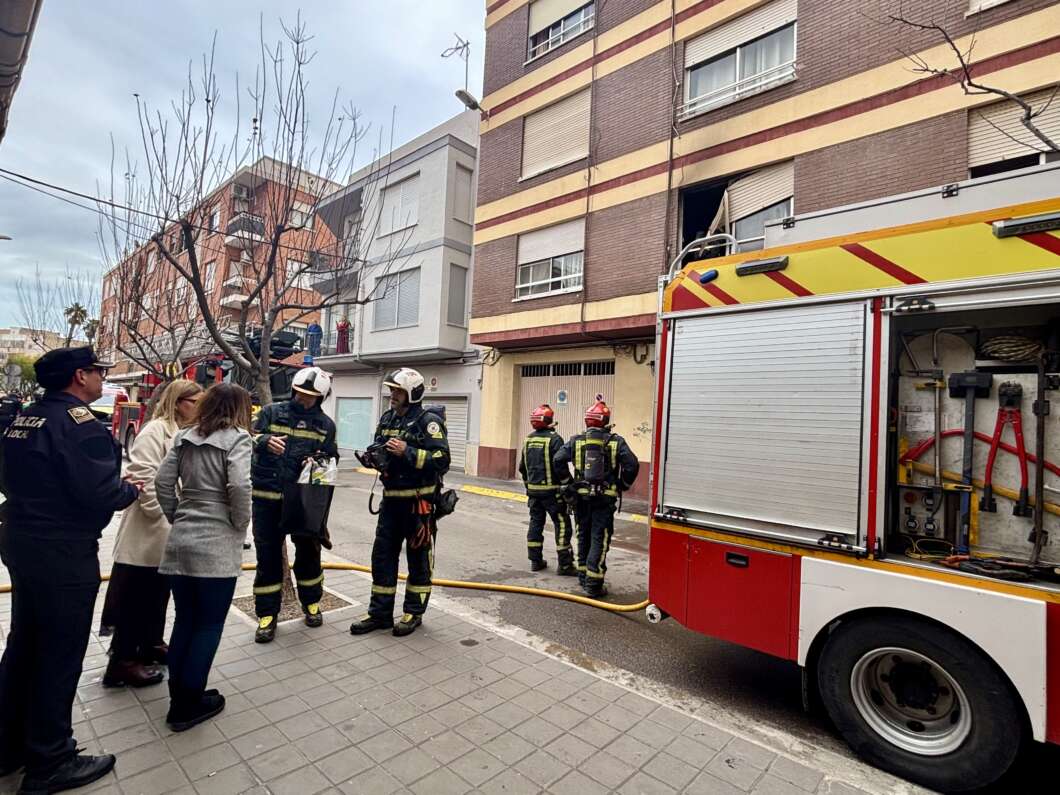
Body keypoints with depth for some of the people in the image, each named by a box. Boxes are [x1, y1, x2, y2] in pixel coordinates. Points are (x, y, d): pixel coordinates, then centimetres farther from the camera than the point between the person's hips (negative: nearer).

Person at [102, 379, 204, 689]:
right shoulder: (155, 431, -14)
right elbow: (144, 477, -21)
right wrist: (163, 515, -20)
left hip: (172, 533, 8)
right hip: (149, 529, -8)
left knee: (159, 593, 19)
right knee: (135, 596, 3)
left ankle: (151, 644, 33)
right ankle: (123, 660, 15)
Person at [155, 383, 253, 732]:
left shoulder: (185, 437, 9)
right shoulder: (237, 438, -10)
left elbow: (163, 482, 6)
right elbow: (239, 486, -22)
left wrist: (177, 518, 16)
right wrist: (240, 526, -7)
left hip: (180, 541, 7)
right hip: (217, 545, -6)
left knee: (184, 621, 17)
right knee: (209, 625, 7)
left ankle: (178, 699, 29)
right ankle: (190, 704, 18)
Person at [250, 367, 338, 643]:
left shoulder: (325, 424, 5)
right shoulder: (272, 412, 1)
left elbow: (331, 459, 9)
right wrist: (265, 441, -28)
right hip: (267, 497, -1)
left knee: (308, 551, 13)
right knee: (268, 555, 6)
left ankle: (311, 603, 34)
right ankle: (267, 614, 21)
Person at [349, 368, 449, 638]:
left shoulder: (428, 421, -12)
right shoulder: (387, 418, 10)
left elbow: (442, 461, -20)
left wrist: (407, 452, -25)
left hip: (418, 500, -6)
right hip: (391, 497, 7)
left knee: (418, 557, 8)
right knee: (382, 555, 11)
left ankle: (414, 612, 24)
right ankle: (379, 613, 24)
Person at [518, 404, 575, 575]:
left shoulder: (528, 440, 9)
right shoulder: (554, 439, -13)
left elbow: (522, 467, 16)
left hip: (533, 490, 7)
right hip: (551, 490, -7)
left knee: (536, 523, 13)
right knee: (562, 524, -1)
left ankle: (536, 561, 20)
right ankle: (565, 564, 1)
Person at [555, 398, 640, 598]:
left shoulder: (576, 440, -1)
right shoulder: (616, 442, -6)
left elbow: (558, 460, -7)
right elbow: (632, 465, -12)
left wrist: (569, 481, 5)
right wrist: (622, 486, 3)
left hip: (581, 497, 3)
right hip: (605, 499, -3)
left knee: (584, 536, 18)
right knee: (599, 539, 1)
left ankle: (583, 575, 30)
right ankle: (593, 583, -1)